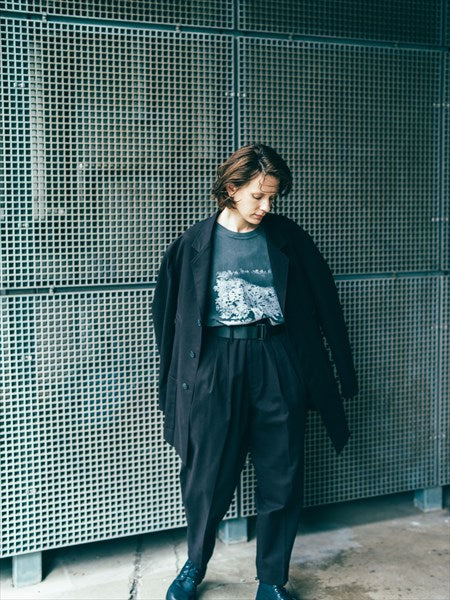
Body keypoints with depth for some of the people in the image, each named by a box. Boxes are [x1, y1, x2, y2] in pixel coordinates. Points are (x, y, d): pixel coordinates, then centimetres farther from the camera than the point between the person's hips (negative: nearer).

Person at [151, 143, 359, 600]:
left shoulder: (288, 239, 2)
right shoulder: (194, 245, 0)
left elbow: (325, 305, 6)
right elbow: (167, 314, 6)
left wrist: (345, 370, 6)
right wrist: (172, 384, 6)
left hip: (279, 369, 1)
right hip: (215, 369, 0)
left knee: (281, 481, 6)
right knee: (206, 478, 7)